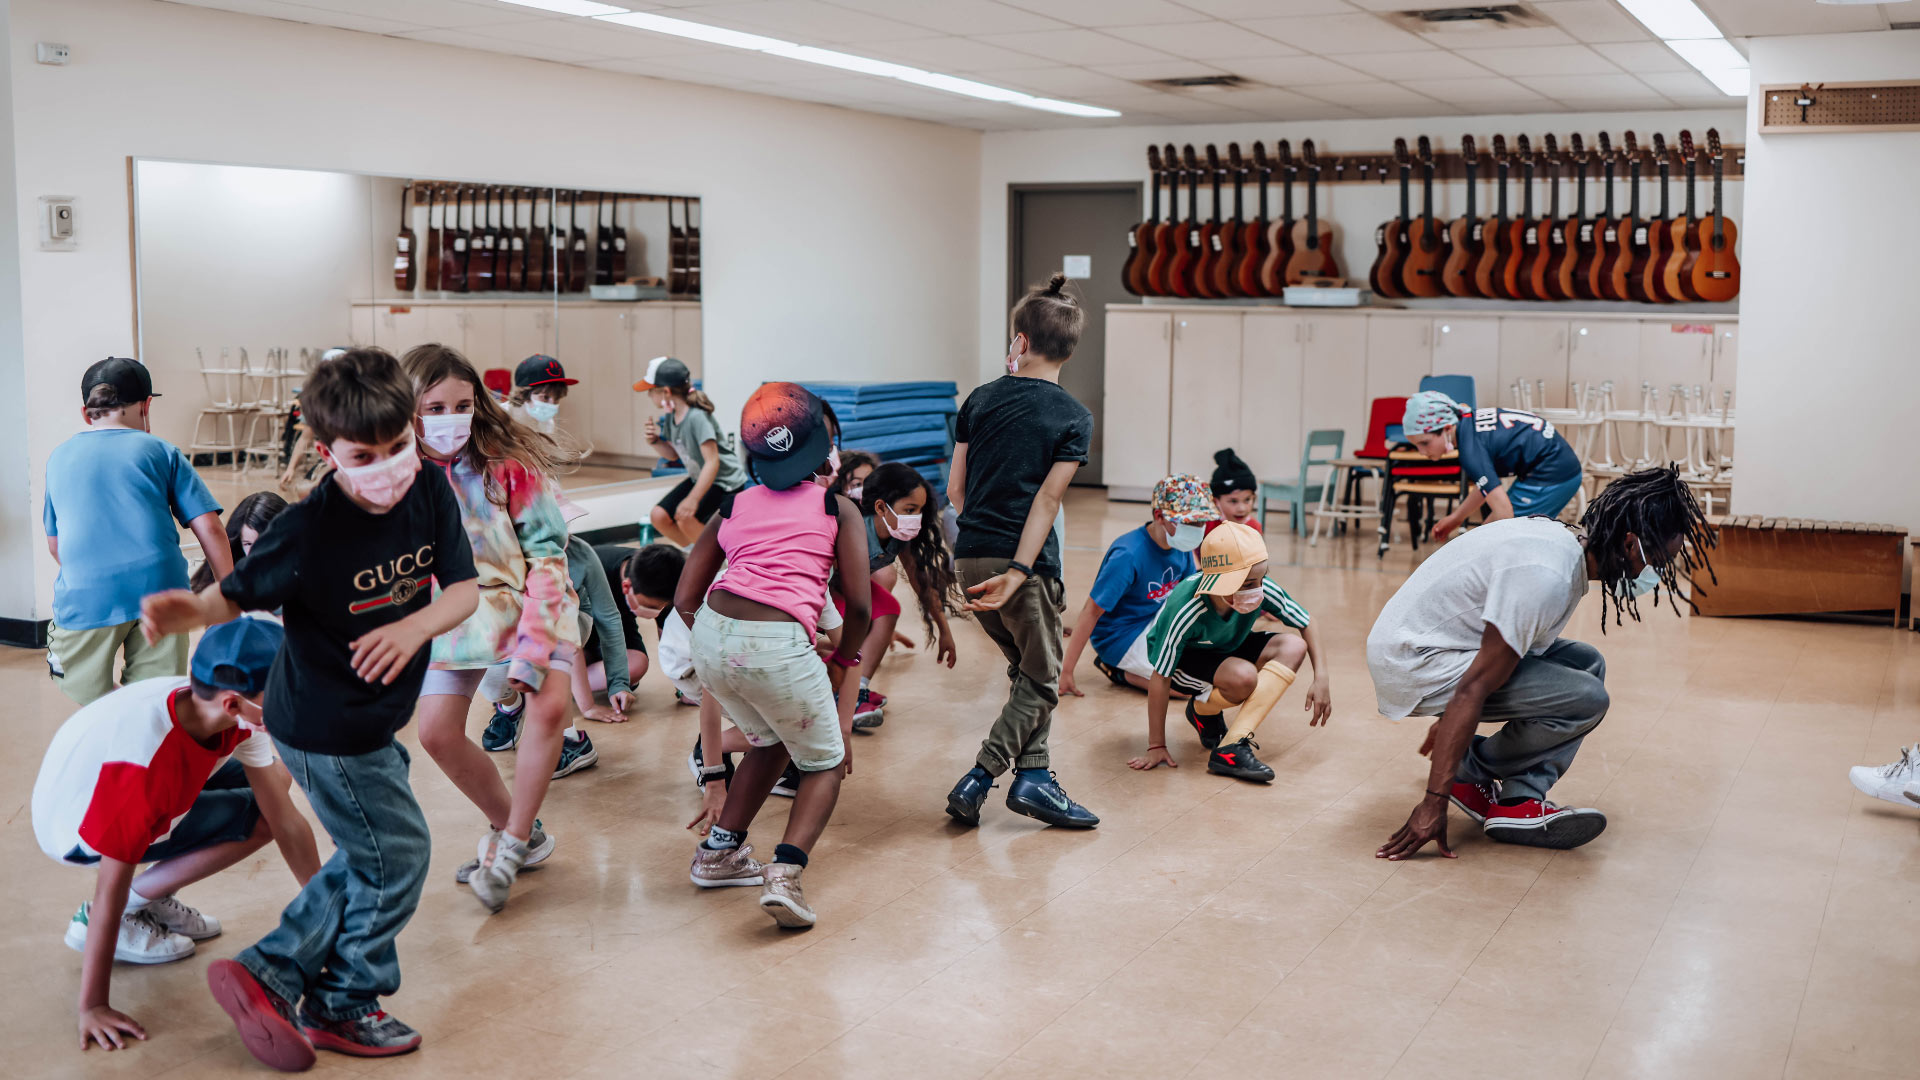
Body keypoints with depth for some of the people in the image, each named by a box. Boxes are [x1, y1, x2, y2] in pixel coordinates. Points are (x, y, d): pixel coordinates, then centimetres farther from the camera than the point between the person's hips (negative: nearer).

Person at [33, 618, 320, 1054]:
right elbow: (110, 886, -35)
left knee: (274, 781, 5)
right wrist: (92, 1008, -30)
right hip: (76, 831, -8)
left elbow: (286, 818, -12)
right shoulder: (146, 760, -41)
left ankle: (154, 899, 8)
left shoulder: (238, 715, -20)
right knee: (255, 817, -19)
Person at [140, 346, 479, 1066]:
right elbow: (235, 595, -18)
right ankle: (343, 1007, 25)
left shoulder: (430, 494, -10)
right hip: (327, 728, -7)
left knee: (366, 860, 20)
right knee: (396, 854, 5)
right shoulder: (308, 530, -26)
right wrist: (190, 612, -40)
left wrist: (415, 627, -28)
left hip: (372, 720, 7)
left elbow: (465, 588, -9)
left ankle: (268, 974, 29)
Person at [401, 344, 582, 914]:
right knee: (437, 733, -4)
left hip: (525, 596, -3)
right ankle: (518, 829, 18)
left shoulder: (508, 463, -19)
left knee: (549, 703, -25)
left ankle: (510, 847, -10)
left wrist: (533, 641, -25)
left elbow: (546, 551, -18)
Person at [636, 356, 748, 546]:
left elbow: (712, 462, -32)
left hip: (726, 482, -9)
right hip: (699, 479, 9)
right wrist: (654, 441, -9)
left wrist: (693, 498, -38)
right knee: (659, 516, -1)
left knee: (686, 519, -27)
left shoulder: (697, 417, -27)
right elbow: (673, 454, 13)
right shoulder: (670, 416, -1)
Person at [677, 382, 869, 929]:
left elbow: (684, 600, 15)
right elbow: (859, 606, 5)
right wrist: (842, 661, 23)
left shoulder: (732, 508, 20)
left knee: (770, 741, 32)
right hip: (779, 646, -5)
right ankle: (785, 873, -4)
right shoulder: (838, 508, 11)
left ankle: (719, 852, 33)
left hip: (711, 637, 5)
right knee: (826, 762, 17)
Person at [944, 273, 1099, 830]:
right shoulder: (1074, 418, -4)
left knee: (1026, 667, 21)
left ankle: (1034, 775, 16)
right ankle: (976, 781, -2)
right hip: (1024, 560, -5)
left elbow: (955, 490, 8)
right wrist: (1018, 572, -19)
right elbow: (1047, 500, -13)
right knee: (1041, 679, 9)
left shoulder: (982, 398, 7)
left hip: (970, 557, 5)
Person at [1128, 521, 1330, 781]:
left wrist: (1321, 678, -21)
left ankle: (1232, 747, -25)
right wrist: (1156, 746, -26)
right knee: (1243, 677, -36)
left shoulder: (1263, 589, -27)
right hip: (1183, 657, -6)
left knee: (1293, 647, -21)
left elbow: (1307, 624, -9)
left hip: (1227, 648, 6)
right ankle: (1202, 710, 2)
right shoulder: (1184, 611, -38)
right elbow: (1160, 679, -29)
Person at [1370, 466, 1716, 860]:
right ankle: (1469, 773, 3)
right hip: (1412, 663, -10)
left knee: (1587, 663, 8)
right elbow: (1474, 689, -27)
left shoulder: (1567, 541, 6)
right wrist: (1434, 803, -26)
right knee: (1586, 699, -18)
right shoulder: (1549, 577, -26)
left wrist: (1451, 720, 32)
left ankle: (1521, 802, -2)